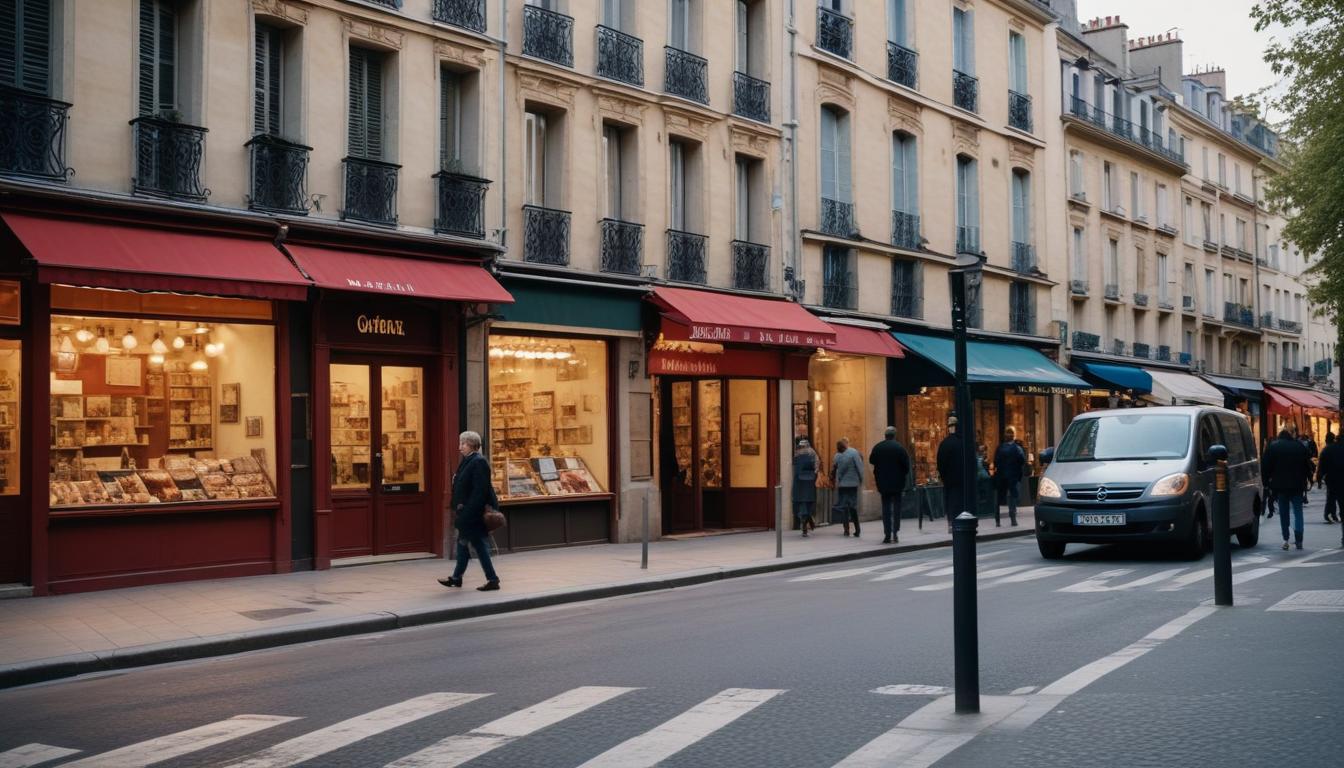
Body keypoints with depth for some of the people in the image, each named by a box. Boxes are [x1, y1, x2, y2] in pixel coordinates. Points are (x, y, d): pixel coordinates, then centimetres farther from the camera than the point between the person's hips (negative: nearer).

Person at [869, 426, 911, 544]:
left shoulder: (878, 447, -3)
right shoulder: (899, 447, -9)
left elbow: (871, 460, 5)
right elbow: (906, 464, -10)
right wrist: (904, 475, 6)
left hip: (883, 482, 1)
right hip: (897, 482, -1)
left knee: (886, 508, 6)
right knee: (896, 506, 8)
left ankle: (887, 535, 2)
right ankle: (895, 533, 1)